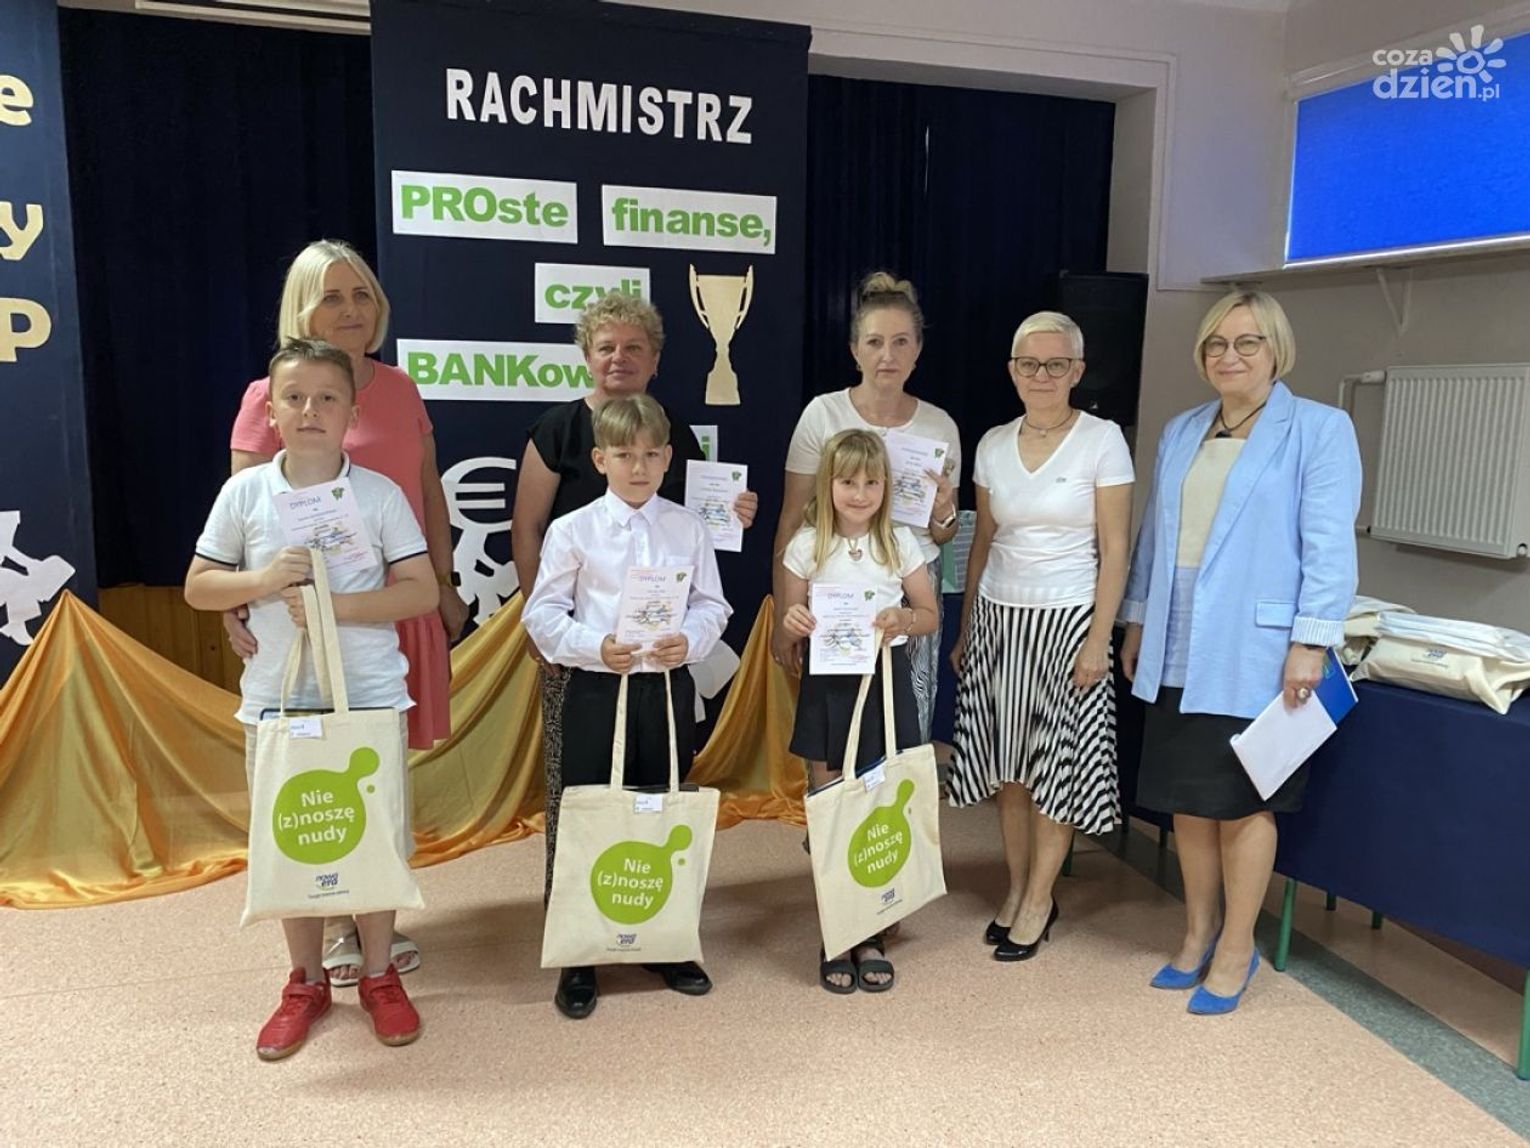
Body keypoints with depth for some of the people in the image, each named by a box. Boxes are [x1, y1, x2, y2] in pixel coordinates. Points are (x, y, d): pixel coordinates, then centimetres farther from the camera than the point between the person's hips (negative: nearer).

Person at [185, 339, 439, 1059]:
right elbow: (198, 587, 6)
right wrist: (262, 580, -13)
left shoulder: (380, 495, -5)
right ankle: (305, 982, 31)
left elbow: (421, 592, -6)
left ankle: (378, 975, 28)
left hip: (370, 697, -1)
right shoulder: (244, 493, 0)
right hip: (276, 700, 2)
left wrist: (338, 605, -18)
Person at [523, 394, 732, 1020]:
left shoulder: (687, 528, 4)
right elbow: (543, 613, -3)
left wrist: (689, 640, -14)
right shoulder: (572, 531, -3)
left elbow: (712, 605, 6)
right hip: (596, 688, -2)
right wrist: (596, 647, -18)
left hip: (670, 687, 3)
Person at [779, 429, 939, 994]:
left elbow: (929, 615, 7)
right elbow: (789, 624, 5)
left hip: (885, 682, 1)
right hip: (827, 685, 0)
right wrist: (793, 623, -18)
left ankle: (869, 935, 21)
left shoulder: (901, 543, 0)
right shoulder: (806, 545, -1)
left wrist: (901, 618, -15)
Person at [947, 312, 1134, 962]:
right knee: (1007, 760, 9)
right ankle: (1017, 888, 25)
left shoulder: (1102, 440, -6)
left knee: (1056, 762, 3)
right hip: (998, 617, 4)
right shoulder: (993, 445, 6)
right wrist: (965, 631, 11)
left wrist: (1098, 638, -12)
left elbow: (1115, 550, -7)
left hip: (1066, 620, -4)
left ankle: (1038, 900, 17)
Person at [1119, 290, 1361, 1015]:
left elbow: (1329, 546, -9)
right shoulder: (1180, 433, 14)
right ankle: (1199, 935, 28)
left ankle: (1236, 951, 20)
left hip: (1255, 651, -5)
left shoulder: (1320, 430, -3)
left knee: (1242, 802, 4)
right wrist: (1137, 622, 15)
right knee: (1187, 798, 12)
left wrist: (1311, 642, -15)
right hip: (1177, 649, 5)